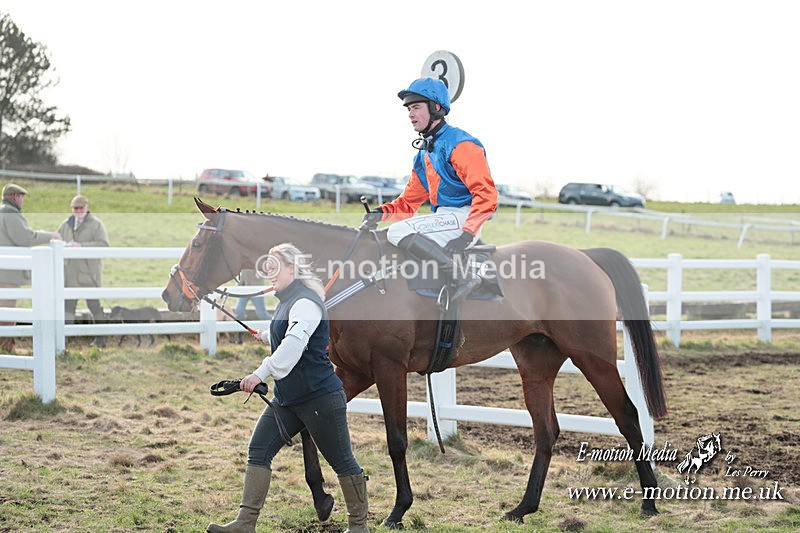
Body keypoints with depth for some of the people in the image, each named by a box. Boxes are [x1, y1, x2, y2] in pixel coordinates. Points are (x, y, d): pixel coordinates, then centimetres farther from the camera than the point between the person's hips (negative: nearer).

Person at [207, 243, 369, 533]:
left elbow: (293, 344, -34)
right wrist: (265, 336, 47)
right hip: (287, 399, 10)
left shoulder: (305, 303, -17)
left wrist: (261, 373, -41)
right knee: (258, 450, -2)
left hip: (320, 397, -10)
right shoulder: (287, 302, 15)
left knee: (341, 461, 3)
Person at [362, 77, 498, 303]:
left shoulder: (459, 144, -11)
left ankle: (463, 277, -28)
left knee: (398, 231, -26)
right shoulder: (423, 154, 19)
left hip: (462, 218, -10)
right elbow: (408, 203, 20)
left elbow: (486, 193, -20)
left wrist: (467, 234, -29)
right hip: (443, 220, 10)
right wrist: (381, 212, -1)